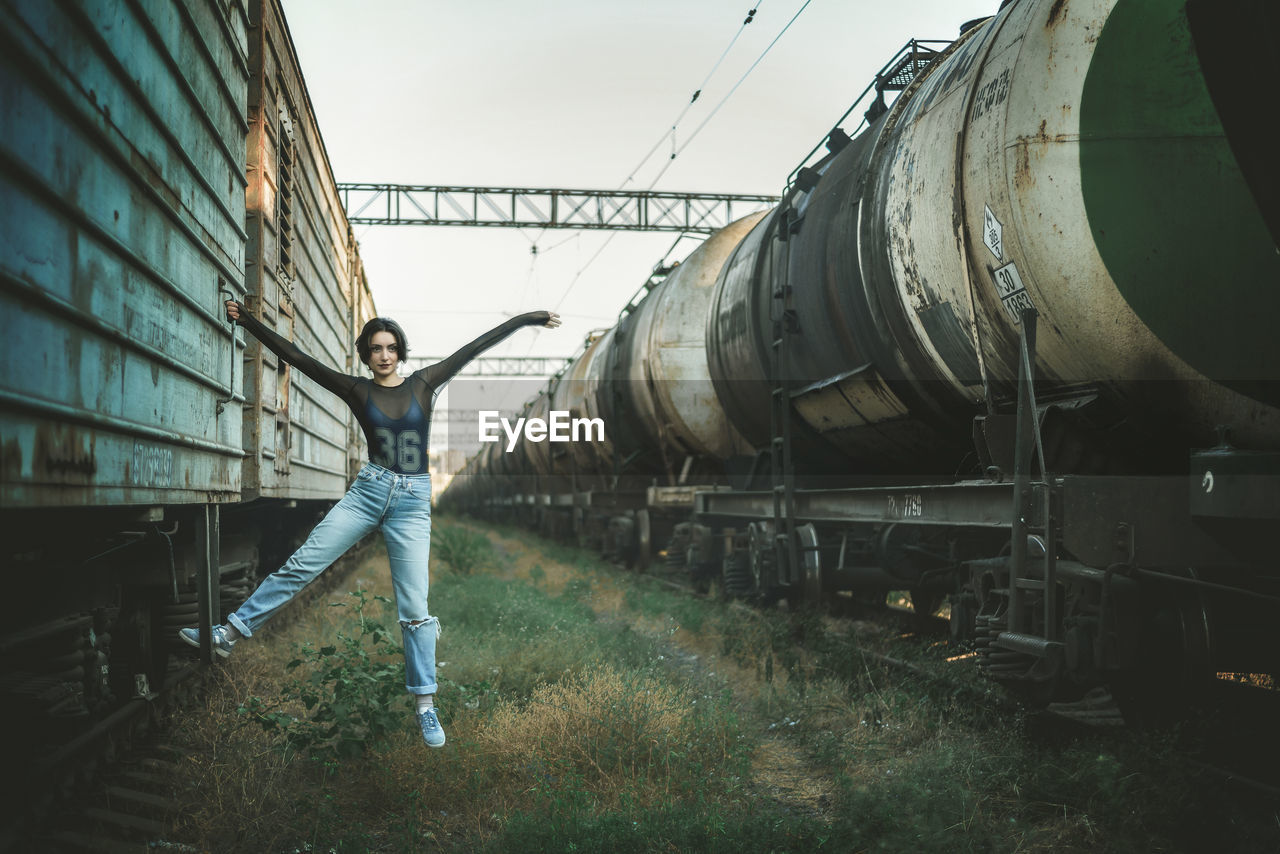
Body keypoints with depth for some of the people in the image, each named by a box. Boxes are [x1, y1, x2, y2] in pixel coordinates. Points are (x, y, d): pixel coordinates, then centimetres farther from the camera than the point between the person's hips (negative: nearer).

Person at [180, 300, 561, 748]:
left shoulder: (424, 383, 3)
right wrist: (248, 321, -2)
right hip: (368, 491, 1)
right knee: (302, 564, -4)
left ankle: (426, 706, 5)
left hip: (413, 501, -1)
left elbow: (478, 345, 2)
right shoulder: (358, 390, 3)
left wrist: (528, 318, 3)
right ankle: (228, 633, 4)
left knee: (414, 607, -1)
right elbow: (297, 357, 1)